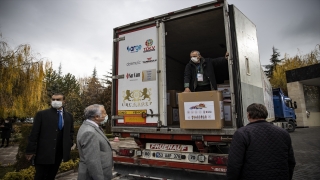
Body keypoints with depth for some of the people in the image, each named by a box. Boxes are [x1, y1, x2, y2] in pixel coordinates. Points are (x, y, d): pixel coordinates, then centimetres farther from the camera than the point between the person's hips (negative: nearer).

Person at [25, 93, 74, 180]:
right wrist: (31, 151, -8)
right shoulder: (42, 114, -5)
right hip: (44, 153, -3)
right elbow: (34, 134, -6)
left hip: (59, 153, 3)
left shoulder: (69, 116, 5)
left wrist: (68, 148, 5)